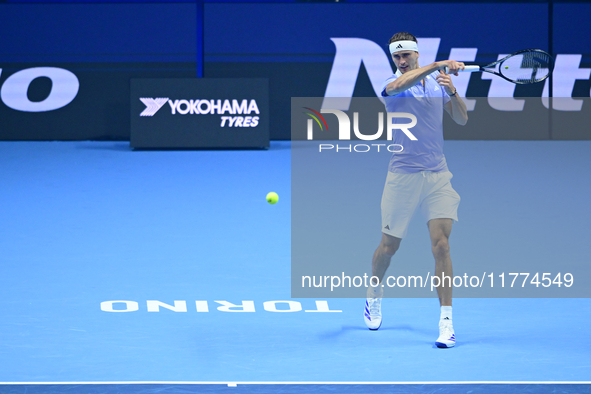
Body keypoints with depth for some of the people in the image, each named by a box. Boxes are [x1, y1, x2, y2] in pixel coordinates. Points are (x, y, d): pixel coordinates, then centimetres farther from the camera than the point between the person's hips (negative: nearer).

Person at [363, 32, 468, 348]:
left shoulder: (437, 82, 8)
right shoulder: (392, 85, -5)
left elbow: (462, 119, 6)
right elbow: (399, 85, -31)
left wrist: (452, 91, -12)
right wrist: (439, 64, -36)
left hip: (437, 175, 2)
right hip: (403, 176, -2)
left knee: (441, 245, -11)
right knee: (388, 247, 8)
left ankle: (446, 322, -10)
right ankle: (374, 296, 39)